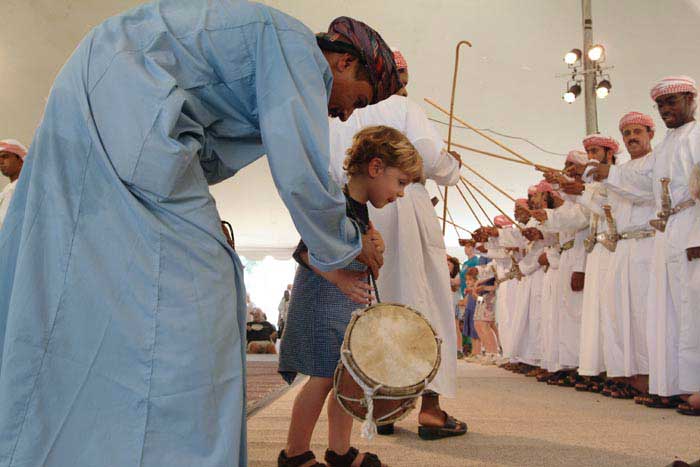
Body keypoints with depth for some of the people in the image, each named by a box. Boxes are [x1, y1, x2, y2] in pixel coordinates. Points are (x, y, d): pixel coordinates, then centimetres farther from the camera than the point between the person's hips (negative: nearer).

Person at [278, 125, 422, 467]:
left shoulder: (361, 208, 13)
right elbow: (305, 251, -25)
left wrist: (376, 245, 7)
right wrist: (339, 278, -37)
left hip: (350, 303, 10)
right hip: (322, 299, -9)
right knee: (324, 376, -5)